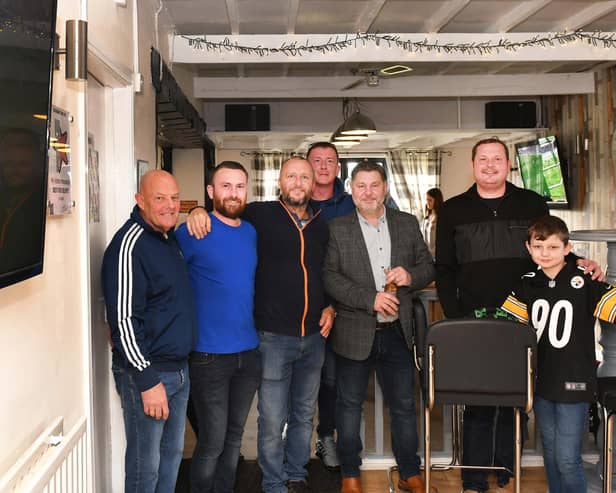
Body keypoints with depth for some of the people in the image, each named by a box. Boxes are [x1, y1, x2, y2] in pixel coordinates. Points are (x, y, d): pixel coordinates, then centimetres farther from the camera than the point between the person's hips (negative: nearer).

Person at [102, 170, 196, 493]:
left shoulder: (170, 238, 9)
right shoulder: (129, 245, -18)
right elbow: (123, 319, -21)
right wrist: (147, 380, -22)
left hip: (179, 368, 9)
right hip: (146, 371, -9)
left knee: (172, 453, 19)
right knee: (145, 464, 2)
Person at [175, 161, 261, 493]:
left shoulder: (252, 232, 7)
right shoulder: (192, 233, -11)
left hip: (250, 351, 5)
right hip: (209, 354, -5)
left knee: (234, 436, 16)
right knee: (212, 441, 2)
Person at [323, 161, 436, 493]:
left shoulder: (407, 224, 6)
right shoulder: (337, 229, -3)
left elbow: (428, 267, 8)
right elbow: (330, 277, -10)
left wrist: (410, 276, -14)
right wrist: (369, 299, -19)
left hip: (397, 332, 2)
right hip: (355, 333, -2)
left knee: (404, 405, 12)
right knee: (350, 405, 12)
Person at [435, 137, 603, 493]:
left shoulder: (532, 204, 7)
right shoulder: (453, 211, 5)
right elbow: (445, 271, 5)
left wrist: (580, 264, -8)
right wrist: (454, 319, -4)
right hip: (473, 323, -1)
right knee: (477, 402, 2)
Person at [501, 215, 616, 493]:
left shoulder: (584, 282, -10)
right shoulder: (528, 285, 5)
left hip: (574, 382, -5)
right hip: (541, 381, 5)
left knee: (567, 459, -2)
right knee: (550, 454, 18)